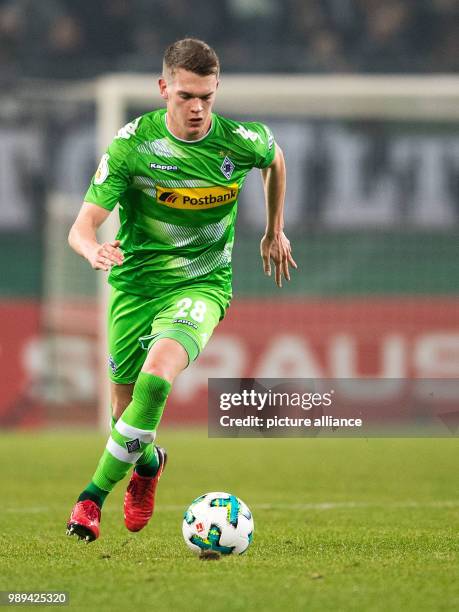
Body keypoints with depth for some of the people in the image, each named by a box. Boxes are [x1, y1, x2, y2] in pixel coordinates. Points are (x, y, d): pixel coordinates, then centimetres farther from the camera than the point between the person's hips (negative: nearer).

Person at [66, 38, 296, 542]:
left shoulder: (241, 142, -11)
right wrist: (93, 250, -43)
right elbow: (82, 226, -20)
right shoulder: (132, 144, -15)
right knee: (125, 398, 12)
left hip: (202, 283, -1)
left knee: (156, 378, -28)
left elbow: (275, 157, 16)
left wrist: (274, 230, 23)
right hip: (135, 279, 1)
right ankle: (147, 463, 49)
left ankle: (95, 493, -17)